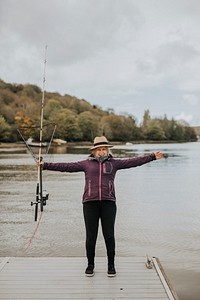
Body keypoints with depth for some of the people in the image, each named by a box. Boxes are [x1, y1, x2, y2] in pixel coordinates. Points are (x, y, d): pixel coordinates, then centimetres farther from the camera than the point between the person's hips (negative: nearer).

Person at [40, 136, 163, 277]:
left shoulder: (114, 163, 9)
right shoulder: (86, 163, 9)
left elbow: (133, 161, 4)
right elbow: (66, 166, 7)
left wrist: (152, 157, -2)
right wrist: (45, 165, 3)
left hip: (108, 203, 0)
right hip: (90, 203, 0)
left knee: (109, 235, 2)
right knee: (91, 236, 4)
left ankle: (111, 264, 20)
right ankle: (90, 264, 24)